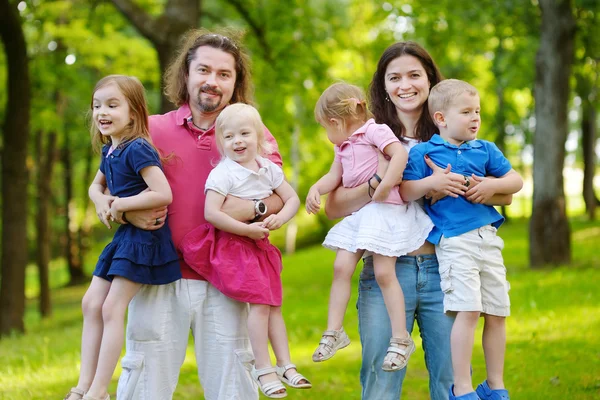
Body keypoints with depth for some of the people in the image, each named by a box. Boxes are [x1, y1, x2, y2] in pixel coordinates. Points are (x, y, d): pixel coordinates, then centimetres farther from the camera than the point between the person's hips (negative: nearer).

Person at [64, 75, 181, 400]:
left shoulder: (137, 150, -19)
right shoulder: (109, 151, 9)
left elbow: (163, 194, -28)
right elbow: (96, 185, 28)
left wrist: (119, 205, -18)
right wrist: (101, 201, 3)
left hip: (144, 236, -10)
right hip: (123, 235, 10)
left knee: (112, 308, -9)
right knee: (91, 303, 6)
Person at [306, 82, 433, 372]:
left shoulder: (375, 131, -9)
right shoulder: (343, 147, 20)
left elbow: (400, 153, -22)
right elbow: (334, 176, 20)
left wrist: (384, 187, -25)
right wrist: (316, 189, 1)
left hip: (384, 209, -8)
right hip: (356, 213, 9)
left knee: (384, 272, -11)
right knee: (341, 267, -1)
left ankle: (401, 338, -4)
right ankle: (334, 331, 4)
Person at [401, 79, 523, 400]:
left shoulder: (485, 150, 14)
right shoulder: (422, 152, 2)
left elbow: (516, 180, 16)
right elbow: (405, 192, -4)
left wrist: (492, 185, -2)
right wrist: (434, 182, -18)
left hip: (488, 238, 5)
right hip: (454, 241, -5)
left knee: (497, 313, 8)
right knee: (468, 310, -17)